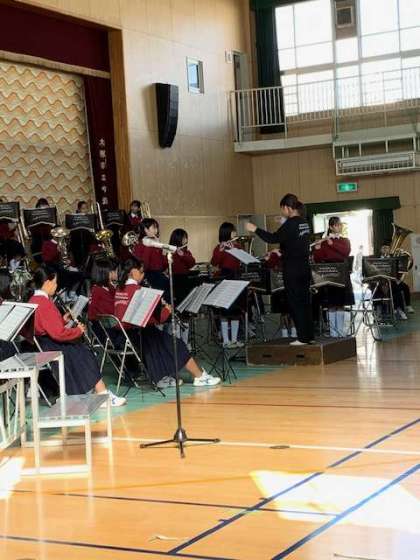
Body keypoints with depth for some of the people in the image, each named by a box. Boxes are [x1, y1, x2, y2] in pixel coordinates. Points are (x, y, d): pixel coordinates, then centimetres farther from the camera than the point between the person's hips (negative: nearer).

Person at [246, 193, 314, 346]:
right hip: (304, 268, 8)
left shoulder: (291, 224, -17)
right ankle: (309, 334, 17)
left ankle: (302, 337, 0)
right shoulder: (304, 223, 10)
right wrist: (282, 251, 28)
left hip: (292, 270, -8)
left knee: (295, 303, -2)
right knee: (305, 302, 12)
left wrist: (255, 229, -15)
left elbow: (273, 238, -22)